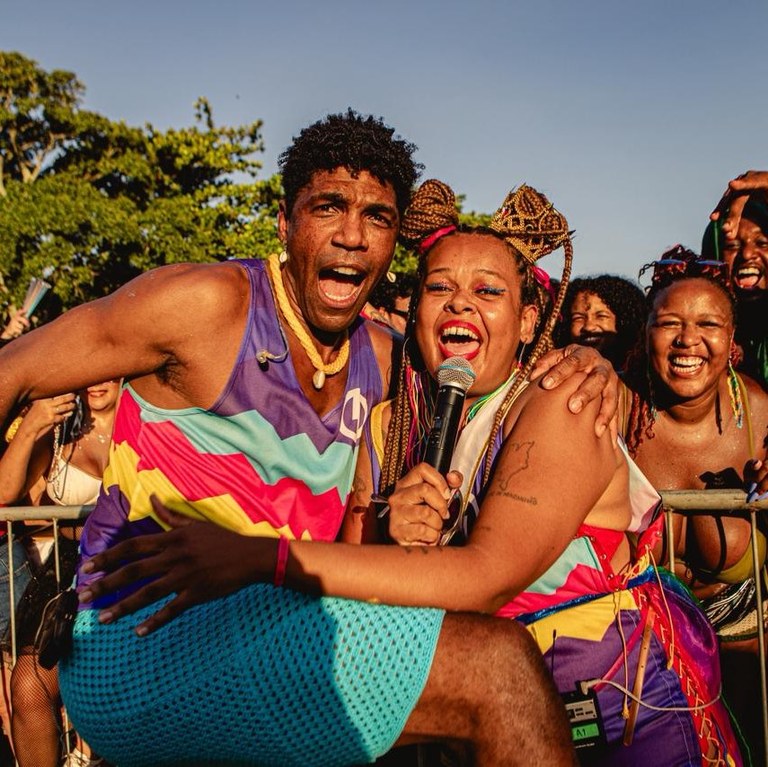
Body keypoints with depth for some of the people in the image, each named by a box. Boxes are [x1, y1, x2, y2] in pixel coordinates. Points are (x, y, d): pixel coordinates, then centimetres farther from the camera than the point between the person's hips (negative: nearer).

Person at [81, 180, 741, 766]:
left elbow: (487, 577, -31)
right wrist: (391, 541, -25)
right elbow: (351, 600, -3)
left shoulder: (561, 407, -17)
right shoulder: (386, 426, -2)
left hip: (632, 705, -2)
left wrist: (262, 559, -37)